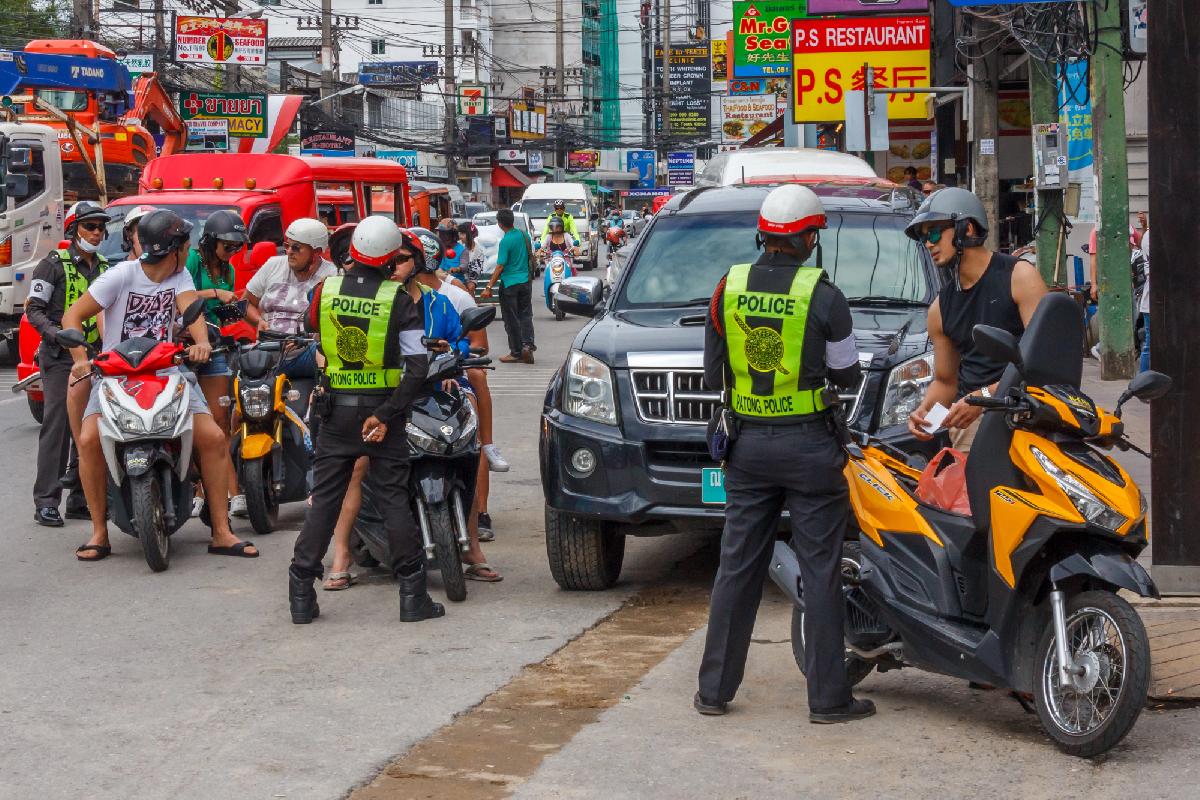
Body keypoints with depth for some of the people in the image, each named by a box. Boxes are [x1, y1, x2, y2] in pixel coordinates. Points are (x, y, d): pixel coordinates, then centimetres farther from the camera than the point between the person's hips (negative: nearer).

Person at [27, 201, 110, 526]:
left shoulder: (104, 268, 17)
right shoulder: (54, 265, -1)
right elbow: (34, 309, -6)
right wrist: (57, 334, -22)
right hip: (61, 356, -6)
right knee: (57, 425, -11)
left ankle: (81, 499, 11)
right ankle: (46, 502, -11)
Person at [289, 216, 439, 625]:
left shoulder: (326, 290, -3)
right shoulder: (399, 300, -9)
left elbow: (312, 324, 19)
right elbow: (418, 365, -15)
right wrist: (387, 415, -14)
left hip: (336, 408, 2)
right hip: (382, 405, -2)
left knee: (324, 499, 7)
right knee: (396, 499, 4)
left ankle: (301, 593, 6)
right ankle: (412, 594, 5)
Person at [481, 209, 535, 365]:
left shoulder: (505, 241, -18)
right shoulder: (524, 235, 3)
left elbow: (500, 266, -18)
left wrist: (489, 287, -14)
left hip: (509, 284, -6)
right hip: (525, 281, 6)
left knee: (511, 319, 3)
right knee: (525, 315, 12)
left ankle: (516, 352, 7)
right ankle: (527, 344, -6)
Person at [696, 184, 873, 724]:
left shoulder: (728, 289, 0)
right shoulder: (823, 296, -11)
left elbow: (713, 375, 7)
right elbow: (847, 375, 0)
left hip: (747, 444, 4)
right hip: (809, 445, -4)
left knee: (737, 568, 11)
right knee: (820, 570, 3)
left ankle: (715, 689, 15)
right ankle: (828, 698, 6)